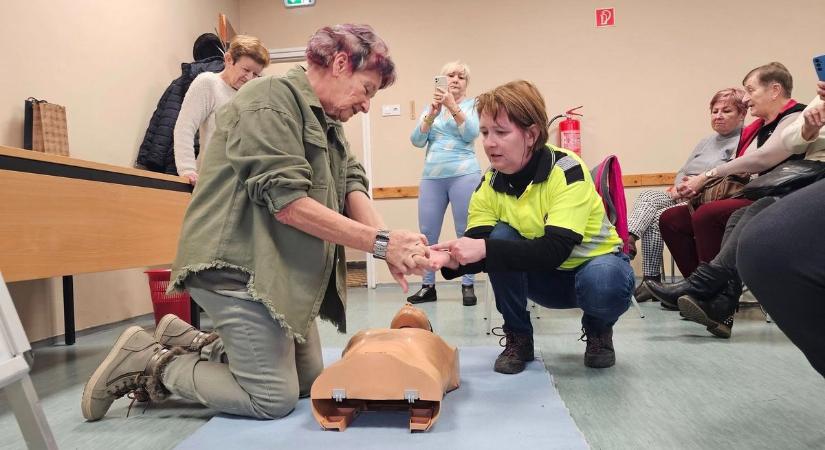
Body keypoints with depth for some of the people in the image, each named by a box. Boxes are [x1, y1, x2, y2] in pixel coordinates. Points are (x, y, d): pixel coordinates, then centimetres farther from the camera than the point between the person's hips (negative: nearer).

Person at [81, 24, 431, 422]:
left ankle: (190, 343, 22)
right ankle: (151, 363, 9)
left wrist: (389, 244, -14)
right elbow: (288, 203, -24)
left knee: (309, 382, 14)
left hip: (279, 270, 10)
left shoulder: (327, 121, 17)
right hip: (239, 266, -10)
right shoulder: (271, 101, -15)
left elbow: (351, 185, 4)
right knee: (273, 399, -7)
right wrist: (380, 243, -25)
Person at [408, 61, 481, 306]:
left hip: (463, 175, -3)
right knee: (426, 234, 1)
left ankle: (468, 286, 7)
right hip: (431, 176, 3)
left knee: (466, 233, -1)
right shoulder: (431, 107, 15)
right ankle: (428, 286, 10)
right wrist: (432, 114, -12)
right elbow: (416, 140, 2)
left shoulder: (472, 104, 8)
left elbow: (471, 134, -10)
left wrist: (453, 106, -19)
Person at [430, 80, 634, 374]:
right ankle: (518, 339, -7)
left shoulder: (566, 170, -27)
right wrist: (453, 259, -41)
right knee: (501, 237, -25)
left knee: (601, 286, -38)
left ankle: (598, 331, 1)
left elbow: (554, 250, -37)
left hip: (594, 261, -3)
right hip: (546, 276, 4)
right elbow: (480, 247, -19)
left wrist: (484, 248, -46)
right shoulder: (490, 184, -11)